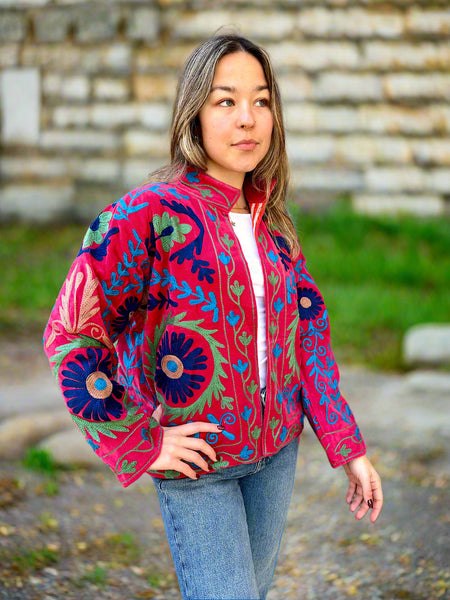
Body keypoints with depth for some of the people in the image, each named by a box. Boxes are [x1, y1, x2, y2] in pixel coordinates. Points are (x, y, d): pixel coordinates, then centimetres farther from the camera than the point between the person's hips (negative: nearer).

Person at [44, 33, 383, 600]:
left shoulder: (269, 220, 5)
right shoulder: (149, 214, -16)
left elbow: (308, 331, 9)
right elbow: (70, 332, -19)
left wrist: (349, 448, 6)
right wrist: (140, 443, -17)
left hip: (276, 451, 6)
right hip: (196, 462, -6)